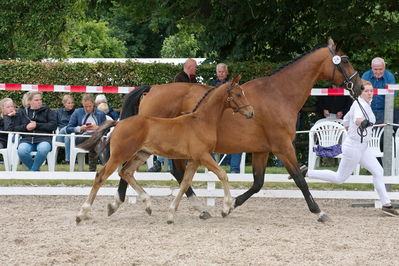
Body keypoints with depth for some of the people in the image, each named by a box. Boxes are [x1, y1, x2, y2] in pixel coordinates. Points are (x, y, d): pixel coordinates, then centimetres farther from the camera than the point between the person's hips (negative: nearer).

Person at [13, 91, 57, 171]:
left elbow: (53, 125, 3)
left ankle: (33, 171, -15)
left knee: (43, 149, -39)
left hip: (43, 138, -1)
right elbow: (15, 128, 16)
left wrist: (37, 125, -6)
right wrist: (26, 127, -5)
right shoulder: (21, 112, 20)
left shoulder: (47, 111, 15)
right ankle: (36, 170, -9)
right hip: (27, 139, 2)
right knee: (21, 151, -34)